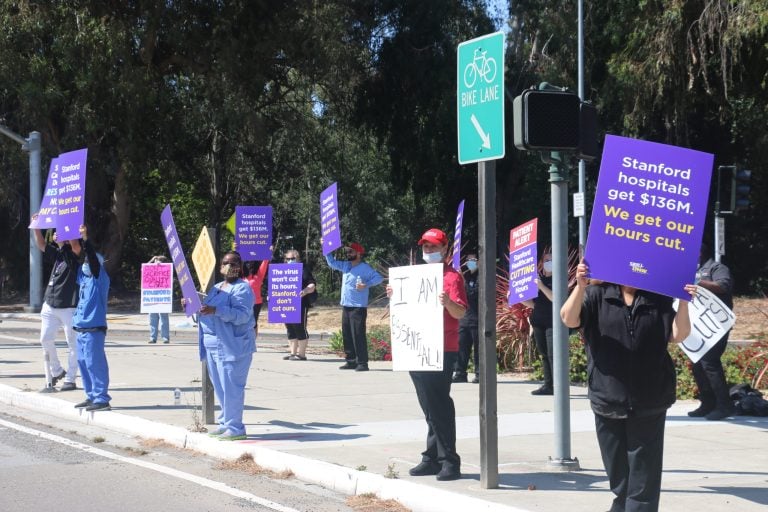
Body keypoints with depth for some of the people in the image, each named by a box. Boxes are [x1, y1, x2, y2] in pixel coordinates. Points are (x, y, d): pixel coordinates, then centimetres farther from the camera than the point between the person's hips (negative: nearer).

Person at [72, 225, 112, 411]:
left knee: (95, 363, -10)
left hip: (94, 328, -9)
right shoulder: (84, 277, 16)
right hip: (82, 327, 9)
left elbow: (93, 259, -20)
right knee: (83, 362, 13)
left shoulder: (100, 277, -6)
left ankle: (102, 399, -10)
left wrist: (85, 239, -24)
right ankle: (91, 396, 20)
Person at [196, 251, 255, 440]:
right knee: (220, 387, 12)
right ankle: (225, 424, 21)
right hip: (213, 345, 9)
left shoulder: (242, 288, -7)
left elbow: (242, 315, -21)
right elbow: (206, 311, 29)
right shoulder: (216, 288, 21)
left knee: (231, 387, -10)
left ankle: (235, 428, -6)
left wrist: (216, 311, -29)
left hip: (233, 345, -9)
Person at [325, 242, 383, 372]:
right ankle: (351, 361, 16)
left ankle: (362, 363, -10)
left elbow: (378, 278, -15)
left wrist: (366, 285, -28)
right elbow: (332, 263, 24)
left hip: (358, 307, -8)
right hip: (345, 306, 8)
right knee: (347, 335, 10)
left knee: (358, 335, -11)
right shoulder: (346, 266, 14)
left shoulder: (364, 268, -8)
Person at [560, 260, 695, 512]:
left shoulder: (658, 300, 6)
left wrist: (684, 303, -15)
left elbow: (677, 335, -1)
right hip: (608, 399, 1)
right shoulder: (597, 295, 4)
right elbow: (569, 319, -10)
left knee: (644, 470, 0)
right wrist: (580, 286, -26)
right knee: (618, 472, 12)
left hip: (649, 402, 0)